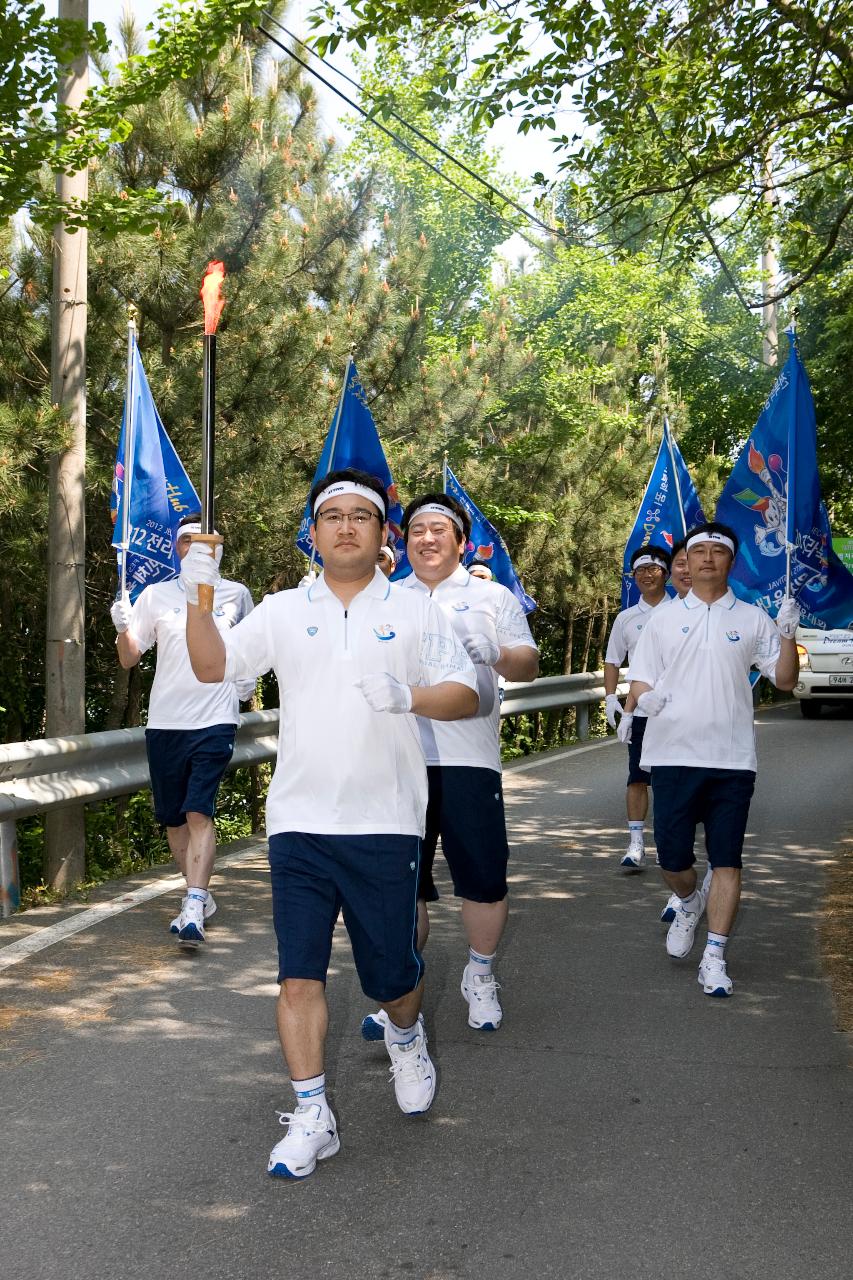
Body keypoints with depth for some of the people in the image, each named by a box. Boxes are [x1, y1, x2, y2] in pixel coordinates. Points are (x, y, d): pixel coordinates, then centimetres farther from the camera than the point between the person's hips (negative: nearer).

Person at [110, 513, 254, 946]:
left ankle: (193, 908, -20)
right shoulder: (156, 595, 5)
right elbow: (129, 658, 5)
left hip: (215, 720, -2)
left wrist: (248, 675, 7)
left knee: (199, 813, -15)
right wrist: (123, 627, -15)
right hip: (164, 722, 2)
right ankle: (200, 896, 25)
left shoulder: (237, 594, 7)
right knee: (173, 818, 9)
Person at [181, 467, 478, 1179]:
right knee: (300, 974, -1)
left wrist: (407, 695, -19)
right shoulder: (284, 612, 9)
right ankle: (312, 1117, 10)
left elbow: (466, 696, 1)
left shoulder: (416, 613, 6)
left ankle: (406, 1036, 42)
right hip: (299, 822, 1)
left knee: (394, 974, 8)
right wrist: (198, 597, -15)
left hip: (385, 824, -1)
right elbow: (212, 666, 0)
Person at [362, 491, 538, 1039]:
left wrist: (495, 654, -18)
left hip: (469, 759, -2)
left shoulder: (493, 597, 8)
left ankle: (481, 977, 24)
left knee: (484, 879, 1)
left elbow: (530, 665, 3)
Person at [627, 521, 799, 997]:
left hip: (733, 758, -1)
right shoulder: (664, 619, 8)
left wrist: (787, 636, -12)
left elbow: (785, 679, 4)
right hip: (674, 755, 1)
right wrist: (645, 697, -13)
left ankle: (715, 957, 7)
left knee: (727, 861, -1)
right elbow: (640, 680, 10)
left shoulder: (753, 619, 6)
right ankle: (689, 903, 36)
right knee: (672, 857, 3)